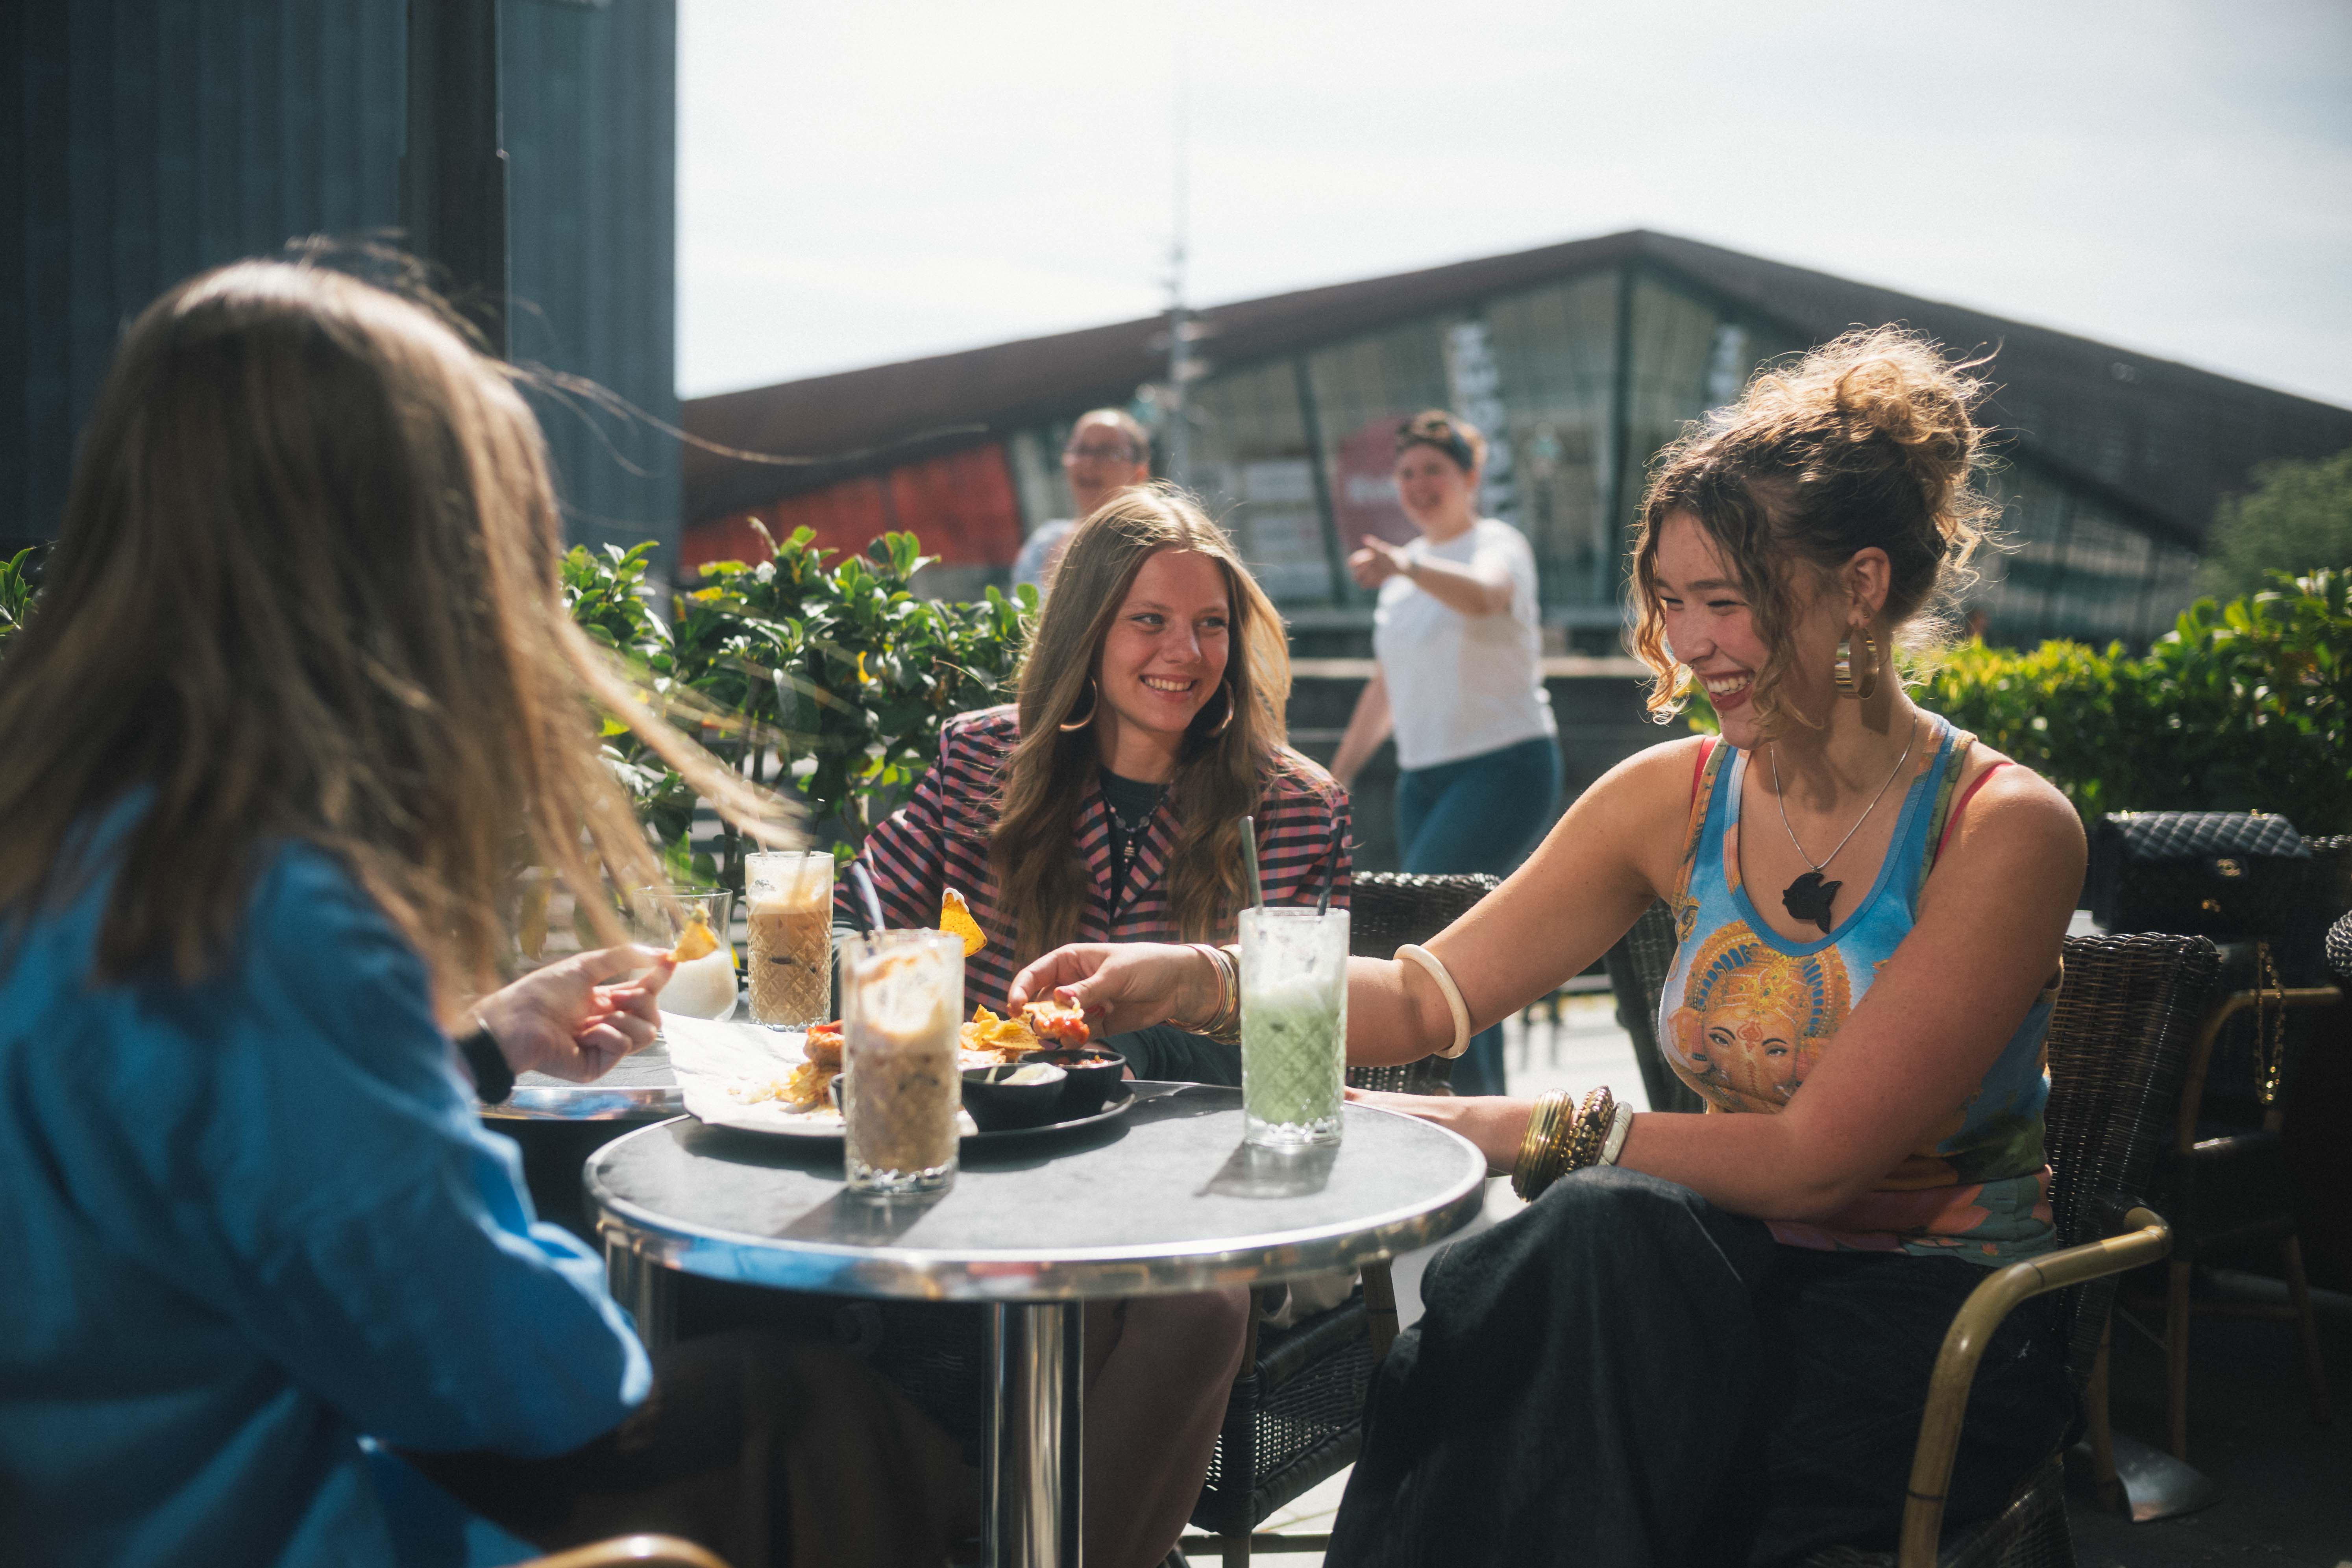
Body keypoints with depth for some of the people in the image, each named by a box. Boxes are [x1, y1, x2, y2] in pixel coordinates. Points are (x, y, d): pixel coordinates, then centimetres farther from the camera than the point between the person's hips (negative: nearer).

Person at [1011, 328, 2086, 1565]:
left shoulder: (2003, 833, -13)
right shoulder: (1676, 799, 2)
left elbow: (1815, 1160, -18)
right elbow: (1429, 997, 2)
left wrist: (1518, 1133, -22)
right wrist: (1196, 977, -14)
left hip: (1931, 1325, -4)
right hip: (1730, 1285, 4)